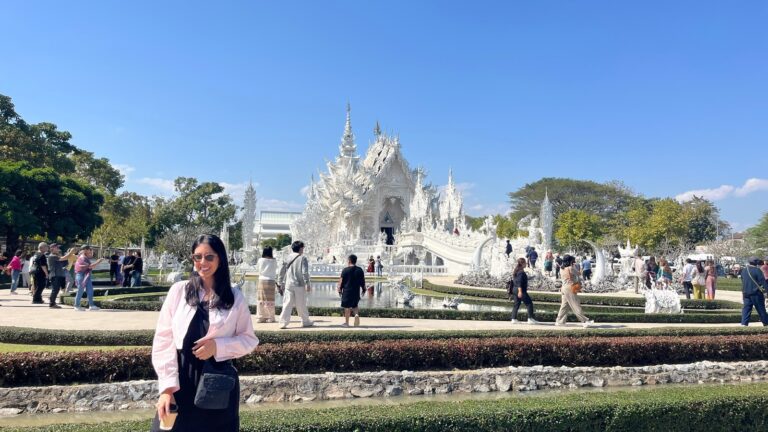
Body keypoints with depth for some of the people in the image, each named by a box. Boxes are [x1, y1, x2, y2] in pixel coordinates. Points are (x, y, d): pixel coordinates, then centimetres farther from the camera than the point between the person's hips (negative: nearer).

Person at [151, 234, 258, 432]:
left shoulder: (235, 298, 1)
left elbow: (249, 340, 5)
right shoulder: (179, 290, 1)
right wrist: (166, 386, -7)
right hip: (180, 381, 0)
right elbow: (163, 339, -1)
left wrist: (218, 346, -12)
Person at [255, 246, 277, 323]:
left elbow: (259, 270, 8)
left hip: (262, 280, 1)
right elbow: (275, 272, 4)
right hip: (271, 281, -1)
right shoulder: (274, 261, -4)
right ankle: (270, 317, 4)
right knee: (270, 299, 3)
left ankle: (261, 317, 8)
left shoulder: (261, 260, -3)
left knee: (261, 299, 6)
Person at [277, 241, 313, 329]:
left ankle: (283, 322, -6)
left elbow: (282, 271, 9)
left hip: (289, 285, 3)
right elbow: (305, 272, -13)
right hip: (299, 285, -3)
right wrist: (307, 284, -10)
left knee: (287, 304, 2)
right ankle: (306, 321, 21)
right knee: (301, 305, 8)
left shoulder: (287, 258, 6)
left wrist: (280, 282, 17)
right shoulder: (302, 258, -7)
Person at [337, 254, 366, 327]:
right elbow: (363, 281, 5)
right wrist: (363, 289, 16)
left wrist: (339, 290, 5)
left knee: (347, 307, 6)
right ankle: (356, 314, -9)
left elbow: (341, 281, -5)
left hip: (347, 291, -3)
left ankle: (346, 323, 12)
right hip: (356, 291, 3)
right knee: (354, 305, 20)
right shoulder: (360, 270, 1)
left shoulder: (345, 270, -9)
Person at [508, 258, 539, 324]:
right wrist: (520, 291, -25)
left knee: (516, 304, 10)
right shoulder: (521, 272, -14)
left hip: (514, 289, 10)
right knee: (529, 303, -2)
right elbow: (519, 282, -22)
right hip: (520, 290, -10)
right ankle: (530, 319, -2)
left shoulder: (516, 271, 15)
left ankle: (514, 319, 6)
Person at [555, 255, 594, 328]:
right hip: (570, 289, -9)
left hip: (564, 288, 9)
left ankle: (559, 321, 14)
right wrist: (574, 266, 10)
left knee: (564, 305, 12)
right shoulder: (570, 268, -14)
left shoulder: (563, 270, 11)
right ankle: (585, 321, -3)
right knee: (576, 306, -7)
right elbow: (578, 274, -4)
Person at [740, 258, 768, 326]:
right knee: (761, 308, 7)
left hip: (746, 293, 5)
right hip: (756, 293, -5)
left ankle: (744, 323, -2)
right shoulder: (757, 270, -11)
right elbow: (762, 281, -13)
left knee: (746, 308, 5)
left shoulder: (743, 270, 10)